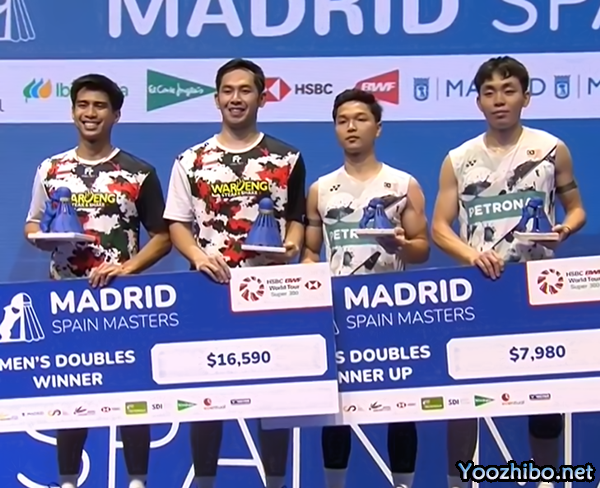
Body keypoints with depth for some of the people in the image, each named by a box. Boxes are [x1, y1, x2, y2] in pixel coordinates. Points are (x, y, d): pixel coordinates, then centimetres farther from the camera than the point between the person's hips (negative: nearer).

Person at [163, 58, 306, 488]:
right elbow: (177, 224, 5)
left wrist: (291, 244, -13)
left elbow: (296, 217, 8)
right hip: (210, 286, 1)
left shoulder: (286, 159, 7)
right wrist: (197, 255, -14)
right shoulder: (191, 161, 7)